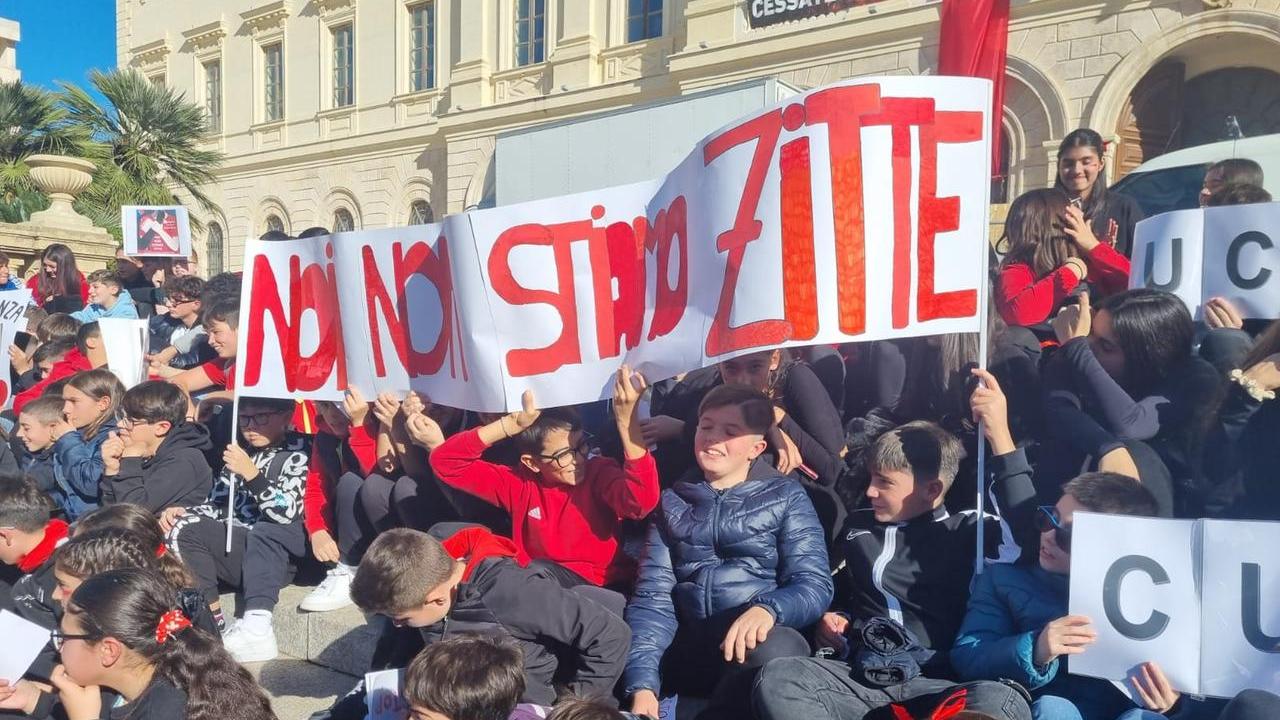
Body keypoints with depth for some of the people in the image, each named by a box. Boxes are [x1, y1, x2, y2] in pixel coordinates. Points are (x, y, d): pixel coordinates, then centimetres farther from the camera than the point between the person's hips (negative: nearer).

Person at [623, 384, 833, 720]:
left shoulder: (786, 496, 8)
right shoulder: (672, 502, 14)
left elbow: (814, 583, -3)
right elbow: (653, 595, 4)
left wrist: (767, 609, -26)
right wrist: (643, 683, -12)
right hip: (688, 646, 1)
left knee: (776, 650, -36)